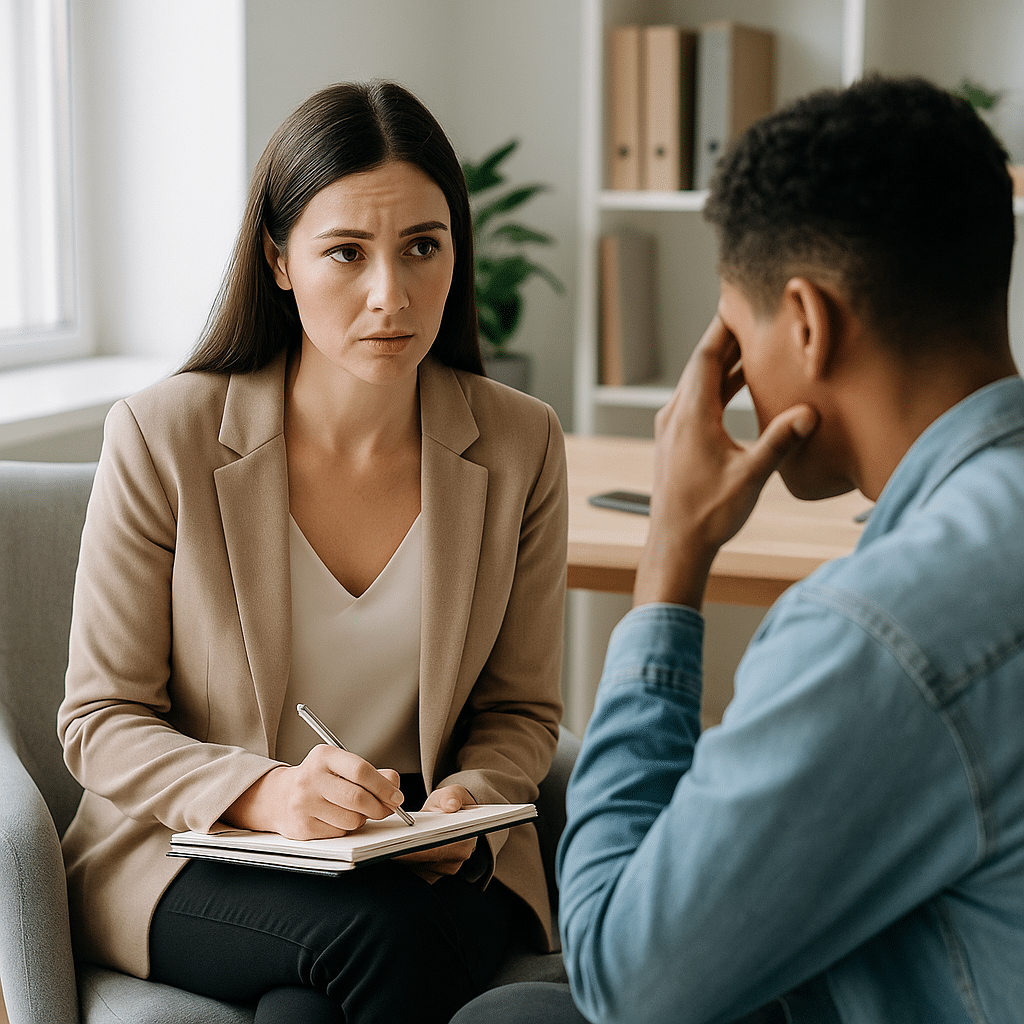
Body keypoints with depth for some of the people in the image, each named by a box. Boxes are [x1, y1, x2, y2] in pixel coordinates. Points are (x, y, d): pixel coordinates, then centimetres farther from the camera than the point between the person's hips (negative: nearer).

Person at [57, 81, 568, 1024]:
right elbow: (101, 721, -6)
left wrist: (465, 803, -15)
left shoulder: (520, 444, -3)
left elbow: (520, 712, 7)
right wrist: (265, 794, -24)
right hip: (193, 858, -1)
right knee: (385, 930, -32)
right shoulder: (162, 439, -9)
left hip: (430, 863, 2)